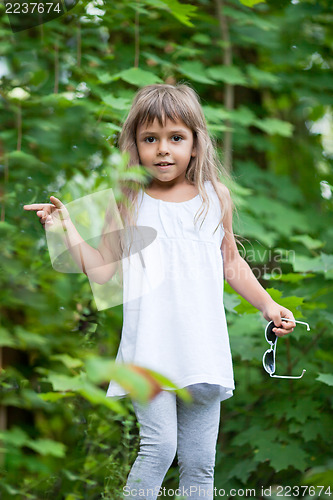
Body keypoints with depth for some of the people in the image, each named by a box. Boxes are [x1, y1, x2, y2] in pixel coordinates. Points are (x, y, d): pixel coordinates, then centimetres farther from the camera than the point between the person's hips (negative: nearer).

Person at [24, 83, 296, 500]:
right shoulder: (127, 203, 3)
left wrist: (267, 304, 9)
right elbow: (103, 270, 2)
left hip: (202, 348, 2)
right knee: (159, 446, -14)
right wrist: (66, 224, -5)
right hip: (149, 347, -2)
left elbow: (231, 263, 18)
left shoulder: (215, 196, 8)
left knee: (199, 460, 5)